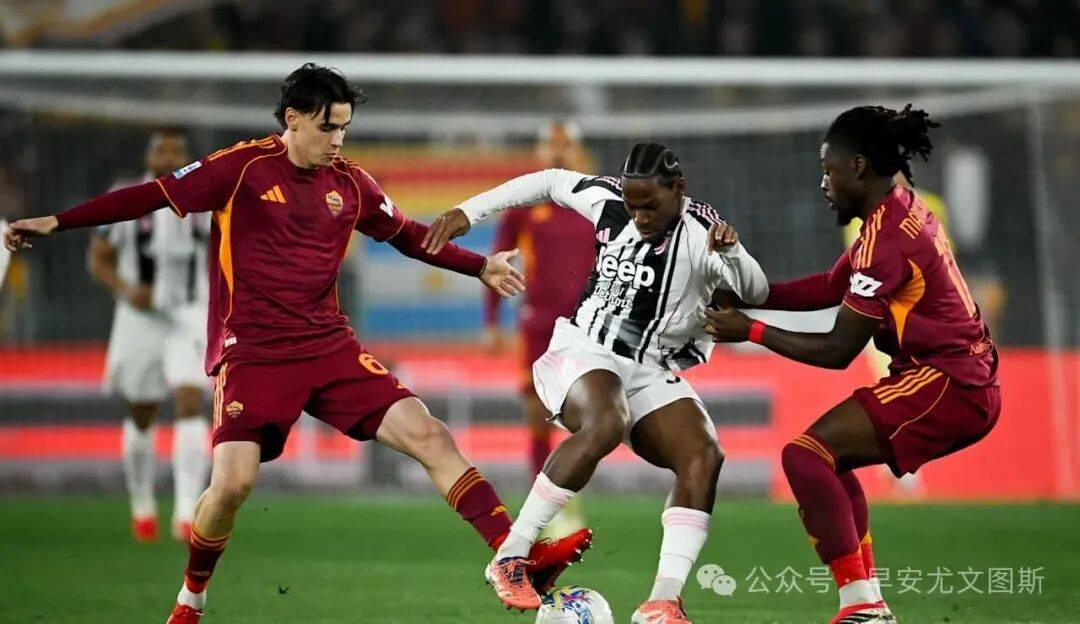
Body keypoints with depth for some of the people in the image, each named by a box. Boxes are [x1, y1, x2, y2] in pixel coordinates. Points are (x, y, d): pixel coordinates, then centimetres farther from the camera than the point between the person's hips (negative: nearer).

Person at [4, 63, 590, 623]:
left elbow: (409, 235, 23)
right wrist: (56, 222, -8)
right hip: (253, 352, -4)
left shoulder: (349, 182, 7)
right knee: (232, 482, -19)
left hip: (331, 347, 4)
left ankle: (520, 555, -11)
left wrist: (481, 267, 17)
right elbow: (154, 195, -4)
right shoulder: (244, 167, -6)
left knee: (428, 435, -11)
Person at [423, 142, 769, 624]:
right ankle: (510, 556, -31)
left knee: (704, 455, -24)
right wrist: (469, 211, 14)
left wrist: (732, 253, -47)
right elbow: (549, 182, 15)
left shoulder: (701, 236, -12)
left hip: (651, 373, 2)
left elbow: (755, 293, -26)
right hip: (584, 352, -1)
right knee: (606, 423, -35)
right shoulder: (608, 200, -4)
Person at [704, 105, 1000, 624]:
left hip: (945, 385, -11)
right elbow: (830, 289, 19)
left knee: (804, 456, -16)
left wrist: (750, 331, -6)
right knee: (828, 457, 23)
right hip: (964, 379, 11)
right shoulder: (901, 212, 13)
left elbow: (838, 351, -15)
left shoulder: (887, 238, -18)